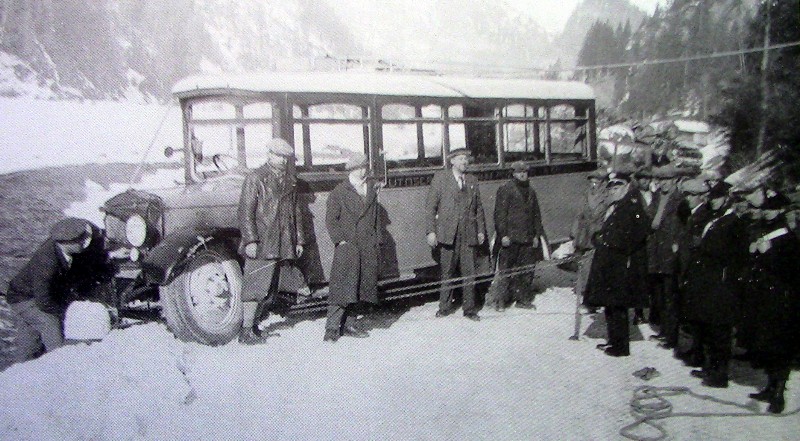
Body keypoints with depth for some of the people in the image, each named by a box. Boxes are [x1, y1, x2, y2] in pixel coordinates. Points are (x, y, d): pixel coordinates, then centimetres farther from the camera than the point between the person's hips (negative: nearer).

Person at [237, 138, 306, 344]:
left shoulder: (290, 180, 17)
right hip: (261, 245, -6)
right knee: (257, 287, -7)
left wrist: (298, 240, 16)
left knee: (270, 290, 9)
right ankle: (246, 331, 1)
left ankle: (254, 325, 20)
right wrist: (250, 240, -15)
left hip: (283, 246, 6)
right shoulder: (255, 178, -2)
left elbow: (296, 211, 20)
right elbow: (245, 211, -8)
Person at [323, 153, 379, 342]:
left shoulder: (371, 192, 17)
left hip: (368, 248, 5)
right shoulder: (339, 192, 1)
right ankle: (332, 327, -6)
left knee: (359, 287, 6)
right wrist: (339, 240, -11)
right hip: (347, 246, -5)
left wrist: (376, 241, 12)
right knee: (342, 287, -10)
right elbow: (330, 219, -2)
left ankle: (348, 324, 16)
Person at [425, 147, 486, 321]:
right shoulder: (440, 178, 2)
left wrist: (481, 230, 12)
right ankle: (445, 307, 20)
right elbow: (430, 206, -1)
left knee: (469, 274, 2)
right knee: (447, 272, 5)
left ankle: (470, 309, 12)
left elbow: (478, 208, 19)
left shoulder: (472, 181, 13)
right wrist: (430, 231, -8)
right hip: (447, 234, -2)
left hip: (468, 235, 3)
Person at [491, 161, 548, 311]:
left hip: (528, 239, 6)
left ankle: (523, 299, 18)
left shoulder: (531, 192, 18)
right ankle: (501, 300, 3)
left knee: (527, 270, 8)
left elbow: (536, 215, 22)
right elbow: (500, 214, -8)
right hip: (510, 238, -6)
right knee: (505, 270, -4)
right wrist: (503, 234, -13)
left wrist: (537, 234, 14)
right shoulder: (505, 190, -2)